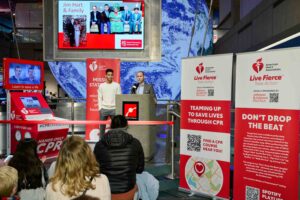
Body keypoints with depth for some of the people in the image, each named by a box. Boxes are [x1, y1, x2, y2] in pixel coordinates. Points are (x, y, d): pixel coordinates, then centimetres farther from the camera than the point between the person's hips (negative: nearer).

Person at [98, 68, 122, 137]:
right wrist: (100, 108, -1)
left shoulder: (117, 85, 5)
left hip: (114, 109, -1)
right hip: (104, 109, 1)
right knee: (102, 126, 6)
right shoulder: (101, 85, 7)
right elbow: (100, 98, 8)